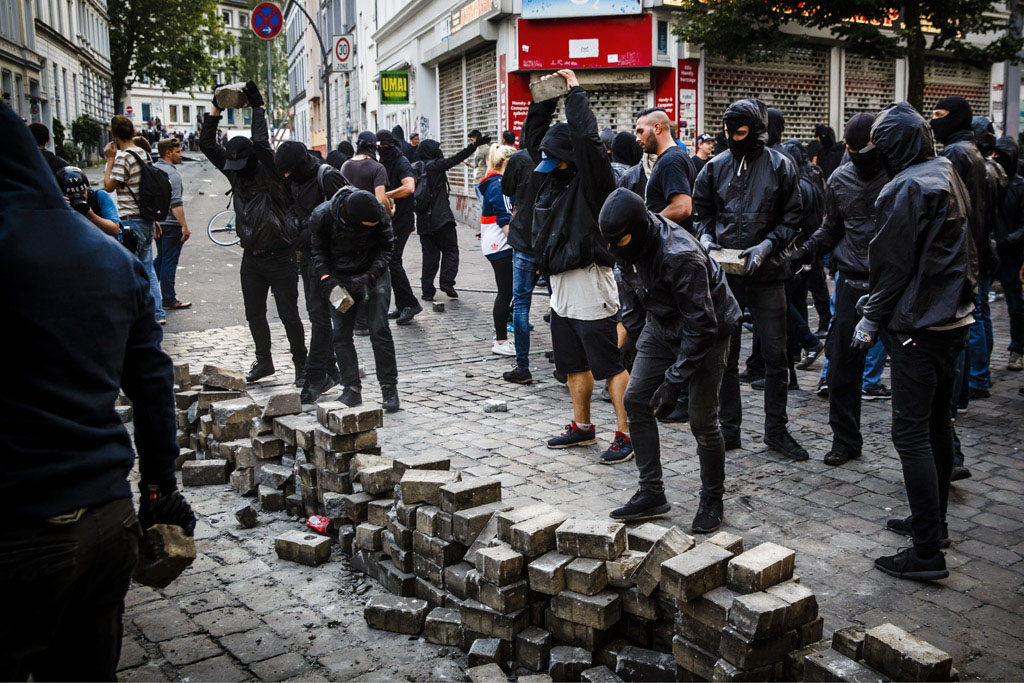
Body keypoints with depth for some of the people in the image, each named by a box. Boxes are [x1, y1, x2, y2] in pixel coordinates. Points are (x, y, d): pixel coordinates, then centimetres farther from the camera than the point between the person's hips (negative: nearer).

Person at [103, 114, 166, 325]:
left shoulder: (123, 157, -15)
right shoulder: (144, 154, 10)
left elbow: (109, 186, -13)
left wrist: (109, 160, -7)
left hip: (131, 221, -8)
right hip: (147, 219, 8)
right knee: (147, 267, 15)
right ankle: (157, 313, 18)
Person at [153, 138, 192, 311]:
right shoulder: (171, 173, -16)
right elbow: (175, 204, -23)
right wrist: (185, 226, -22)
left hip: (156, 223, 9)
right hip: (171, 224, -9)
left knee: (161, 258, 21)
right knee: (169, 262, -2)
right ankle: (169, 300, 5)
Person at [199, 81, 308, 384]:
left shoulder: (270, 173, -9)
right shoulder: (234, 172, 7)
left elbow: (262, 144, -25)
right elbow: (207, 145, 7)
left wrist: (258, 108, -16)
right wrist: (216, 109, 2)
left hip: (280, 257, -6)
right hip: (252, 258, 6)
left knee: (289, 315, -2)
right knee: (254, 314, 13)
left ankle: (301, 365, 9)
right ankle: (263, 361, 28)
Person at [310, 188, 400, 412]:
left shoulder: (379, 213, -21)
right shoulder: (321, 216, -20)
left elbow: (387, 247, -8)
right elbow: (319, 251, -3)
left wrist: (371, 276, -19)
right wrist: (326, 277, -18)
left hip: (374, 275, -1)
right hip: (340, 278, 2)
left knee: (379, 331, -8)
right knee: (341, 335, -2)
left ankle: (389, 388, 0)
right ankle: (352, 389, 7)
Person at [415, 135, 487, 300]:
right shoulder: (436, 166, -6)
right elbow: (456, 159, -11)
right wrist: (474, 145, -12)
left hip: (423, 221, 5)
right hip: (441, 218, -5)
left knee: (429, 254, 10)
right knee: (450, 250, 7)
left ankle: (427, 291, 8)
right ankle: (446, 282, -7)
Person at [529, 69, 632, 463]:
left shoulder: (591, 180, -10)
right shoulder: (554, 178, 12)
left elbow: (586, 138, -24)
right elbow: (535, 139, 24)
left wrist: (575, 93, -11)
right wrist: (544, 103, 13)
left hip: (592, 290, -9)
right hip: (562, 289, 9)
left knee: (610, 365, -3)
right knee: (573, 364, 17)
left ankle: (625, 434, 4)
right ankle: (582, 426, 30)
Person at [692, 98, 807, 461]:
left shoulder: (780, 166, 0)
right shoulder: (715, 166, 6)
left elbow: (792, 218, 1)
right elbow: (701, 211, 13)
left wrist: (767, 246, -14)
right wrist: (705, 236, -6)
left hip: (767, 273, -1)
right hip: (724, 272, 2)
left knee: (775, 355, 3)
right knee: (725, 355, 7)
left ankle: (776, 430, 16)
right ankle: (729, 427, 19)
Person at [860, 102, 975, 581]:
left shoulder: (907, 189, -16)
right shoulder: (949, 177, 13)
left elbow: (893, 264, -16)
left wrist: (872, 318, -4)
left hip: (919, 326, -10)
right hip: (955, 319, 10)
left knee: (911, 433, -7)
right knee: (937, 424, 18)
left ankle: (928, 552, -6)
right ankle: (934, 521, 32)